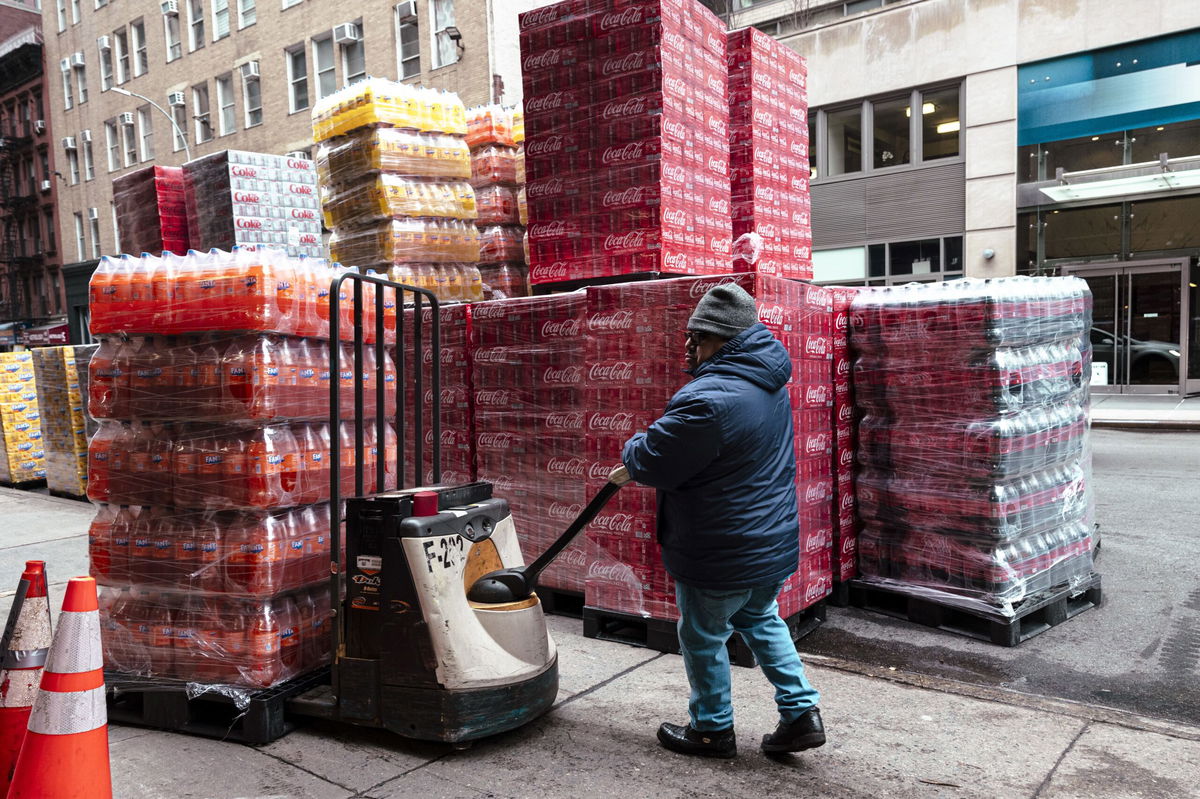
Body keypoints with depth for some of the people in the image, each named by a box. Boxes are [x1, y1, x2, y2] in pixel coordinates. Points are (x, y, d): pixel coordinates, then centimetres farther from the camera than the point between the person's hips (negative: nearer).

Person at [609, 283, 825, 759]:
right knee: (761, 620, 27)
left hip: (723, 554, -9)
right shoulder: (769, 384, 5)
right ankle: (801, 713, 27)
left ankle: (712, 729, 29)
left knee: (703, 637, 12)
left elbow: (654, 462, -19)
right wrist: (637, 466, 9)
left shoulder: (709, 399, -28)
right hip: (775, 540, 9)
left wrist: (631, 455, 4)